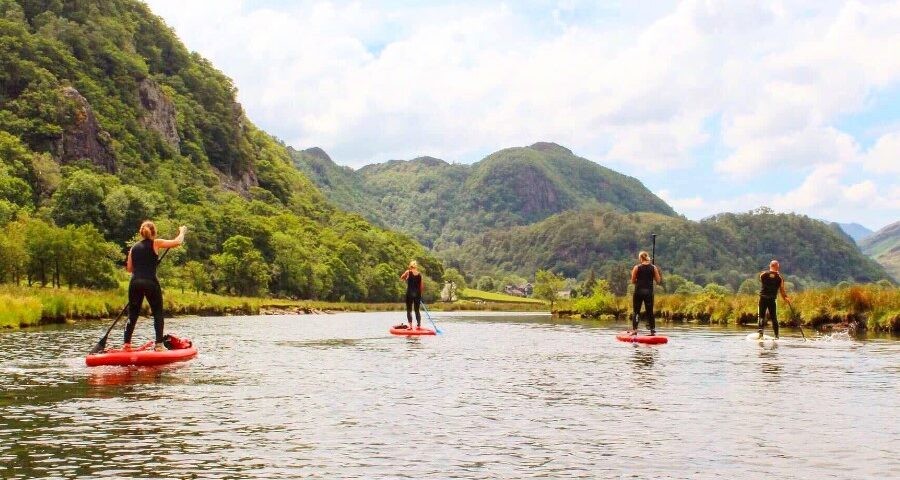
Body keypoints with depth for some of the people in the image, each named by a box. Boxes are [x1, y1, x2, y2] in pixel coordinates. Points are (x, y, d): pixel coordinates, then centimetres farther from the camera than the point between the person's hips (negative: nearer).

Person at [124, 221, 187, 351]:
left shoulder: (134, 247, 14)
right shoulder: (155, 243, 1)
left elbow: (129, 268, 12)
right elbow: (177, 242, 0)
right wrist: (182, 231, 17)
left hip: (135, 283, 4)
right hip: (150, 283, -4)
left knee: (132, 315, 11)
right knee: (158, 314, 6)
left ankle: (126, 344, 8)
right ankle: (159, 344, 0)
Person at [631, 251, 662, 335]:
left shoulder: (637, 267, -4)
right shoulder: (653, 267, 1)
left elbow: (633, 281, -2)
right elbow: (658, 281, 2)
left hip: (638, 291, -2)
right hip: (649, 292, 2)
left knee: (636, 311, 5)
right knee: (650, 311, 9)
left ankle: (634, 329, -4)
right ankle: (652, 330, 7)